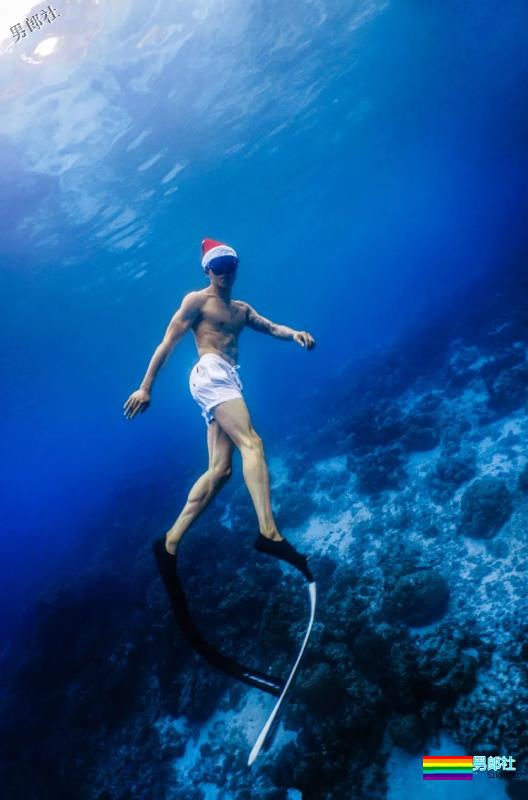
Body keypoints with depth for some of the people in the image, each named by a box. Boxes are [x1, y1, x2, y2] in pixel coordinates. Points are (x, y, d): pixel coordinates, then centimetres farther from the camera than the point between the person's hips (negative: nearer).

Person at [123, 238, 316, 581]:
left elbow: (270, 327, 16)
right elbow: (168, 342, 3)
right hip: (211, 374, -7)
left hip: (229, 382, 8)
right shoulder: (197, 300, 9)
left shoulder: (241, 309, 29)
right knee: (252, 442, -25)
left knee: (220, 470, -2)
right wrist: (146, 387, -4)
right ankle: (269, 533, -36)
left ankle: (171, 542, 1)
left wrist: (294, 333, -7)